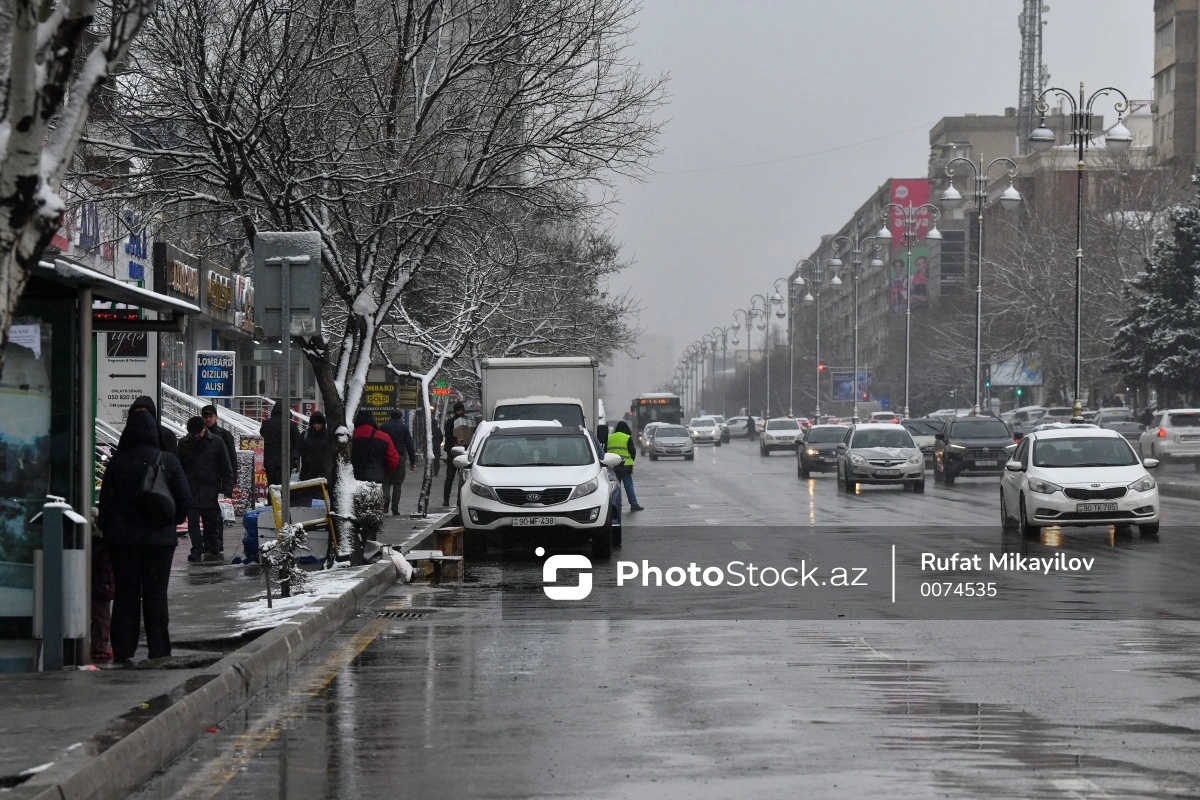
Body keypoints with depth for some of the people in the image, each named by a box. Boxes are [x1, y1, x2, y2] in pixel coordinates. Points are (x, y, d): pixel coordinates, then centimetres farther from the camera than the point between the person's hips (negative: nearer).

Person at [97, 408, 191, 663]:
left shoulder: (117, 462, -4)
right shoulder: (167, 461, -4)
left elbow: (105, 501, -2)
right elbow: (185, 500, -4)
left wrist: (107, 531, 8)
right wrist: (171, 522, 12)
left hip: (122, 538, 0)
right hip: (159, 538, 0)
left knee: (125, 594, 6)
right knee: (156, 594, 6)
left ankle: (122, 651, 4)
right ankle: (158, 651, 5)